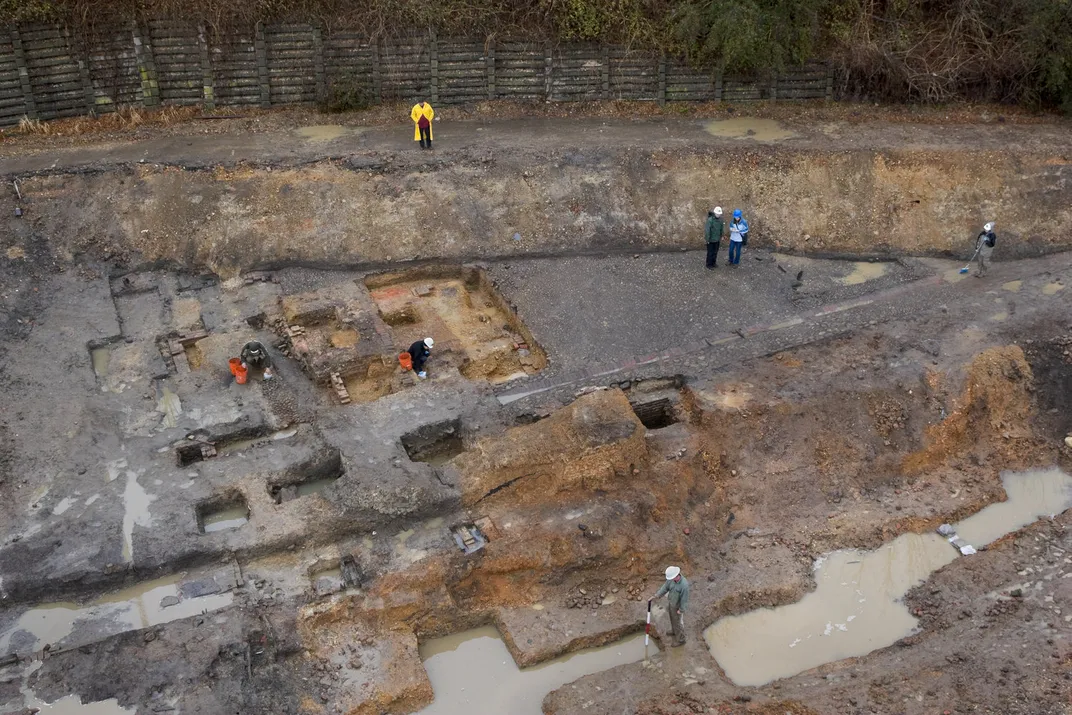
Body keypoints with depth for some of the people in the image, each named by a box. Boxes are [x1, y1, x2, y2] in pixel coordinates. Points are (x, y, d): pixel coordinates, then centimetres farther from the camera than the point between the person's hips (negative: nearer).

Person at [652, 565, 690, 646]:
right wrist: (656, 596, -9)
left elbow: (684, 598, -29)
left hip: (678, 605, -7)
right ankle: (674, 631, 58)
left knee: (678, 622, 14)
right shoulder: (672, 579, -19)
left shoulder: (684, 585, -41)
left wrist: (681, 610, -18)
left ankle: (680, 640, 36)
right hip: (672, 603, 7)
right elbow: (665, 587, -5)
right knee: (672, 618, 31)